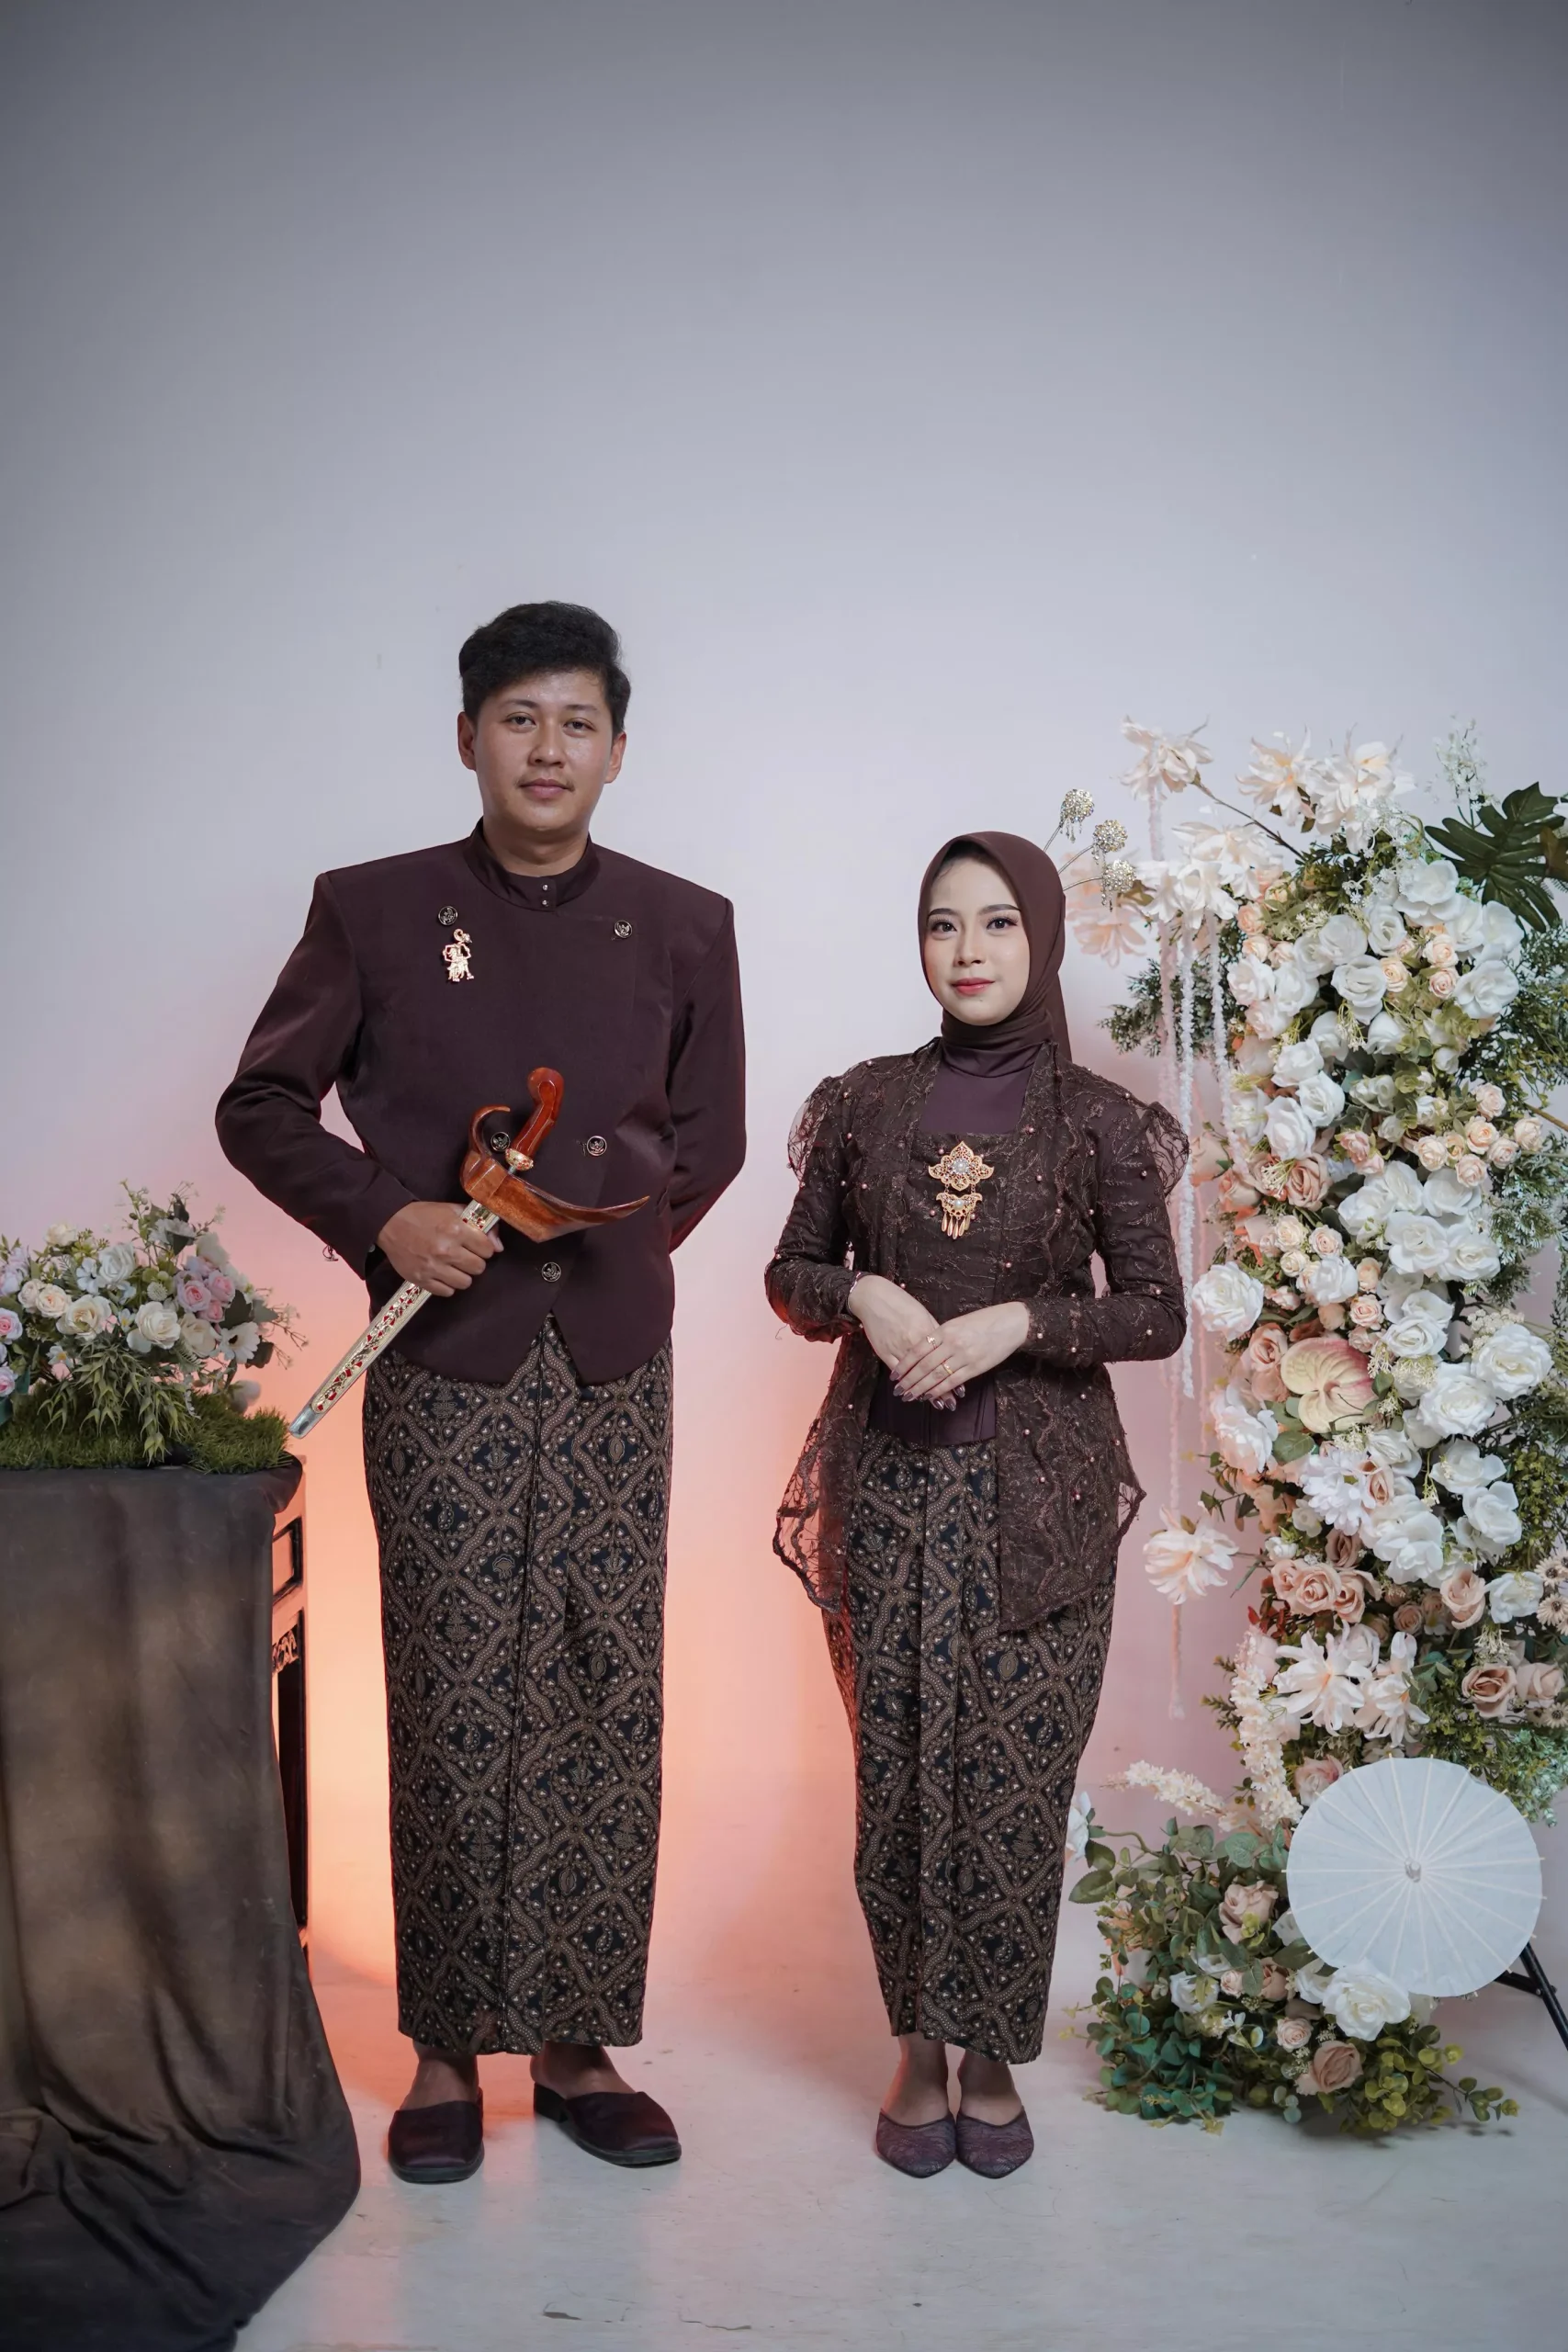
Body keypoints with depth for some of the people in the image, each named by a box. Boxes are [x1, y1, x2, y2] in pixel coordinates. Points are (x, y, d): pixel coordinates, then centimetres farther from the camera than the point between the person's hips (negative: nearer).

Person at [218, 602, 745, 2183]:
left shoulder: (683, 928, 9)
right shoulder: (373, 912, 3)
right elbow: (261, 1110, 6)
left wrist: (611, 1245, 5)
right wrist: (386, 1220, -9)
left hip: (612, 1370, 2)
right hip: (443, 1373, -2)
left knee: (608, 1710, 5)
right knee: (452, 1711, 1)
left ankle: (580, 2044, 17)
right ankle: (447, 2051, 14)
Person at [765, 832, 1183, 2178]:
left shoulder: (1098, 1123, 0)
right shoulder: (865, 1105, 6)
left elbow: (1157, 1311, -1)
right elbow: (792, 1273, 11)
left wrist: (1017, 1322, -15)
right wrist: (862, 1292, -10)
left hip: (1036, 1495, -2)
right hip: (887, 1484, 2)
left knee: (1015, 1776, 0)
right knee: (896, 1771, 4)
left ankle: (994, 2054, 17)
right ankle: (920, 2047, 20)